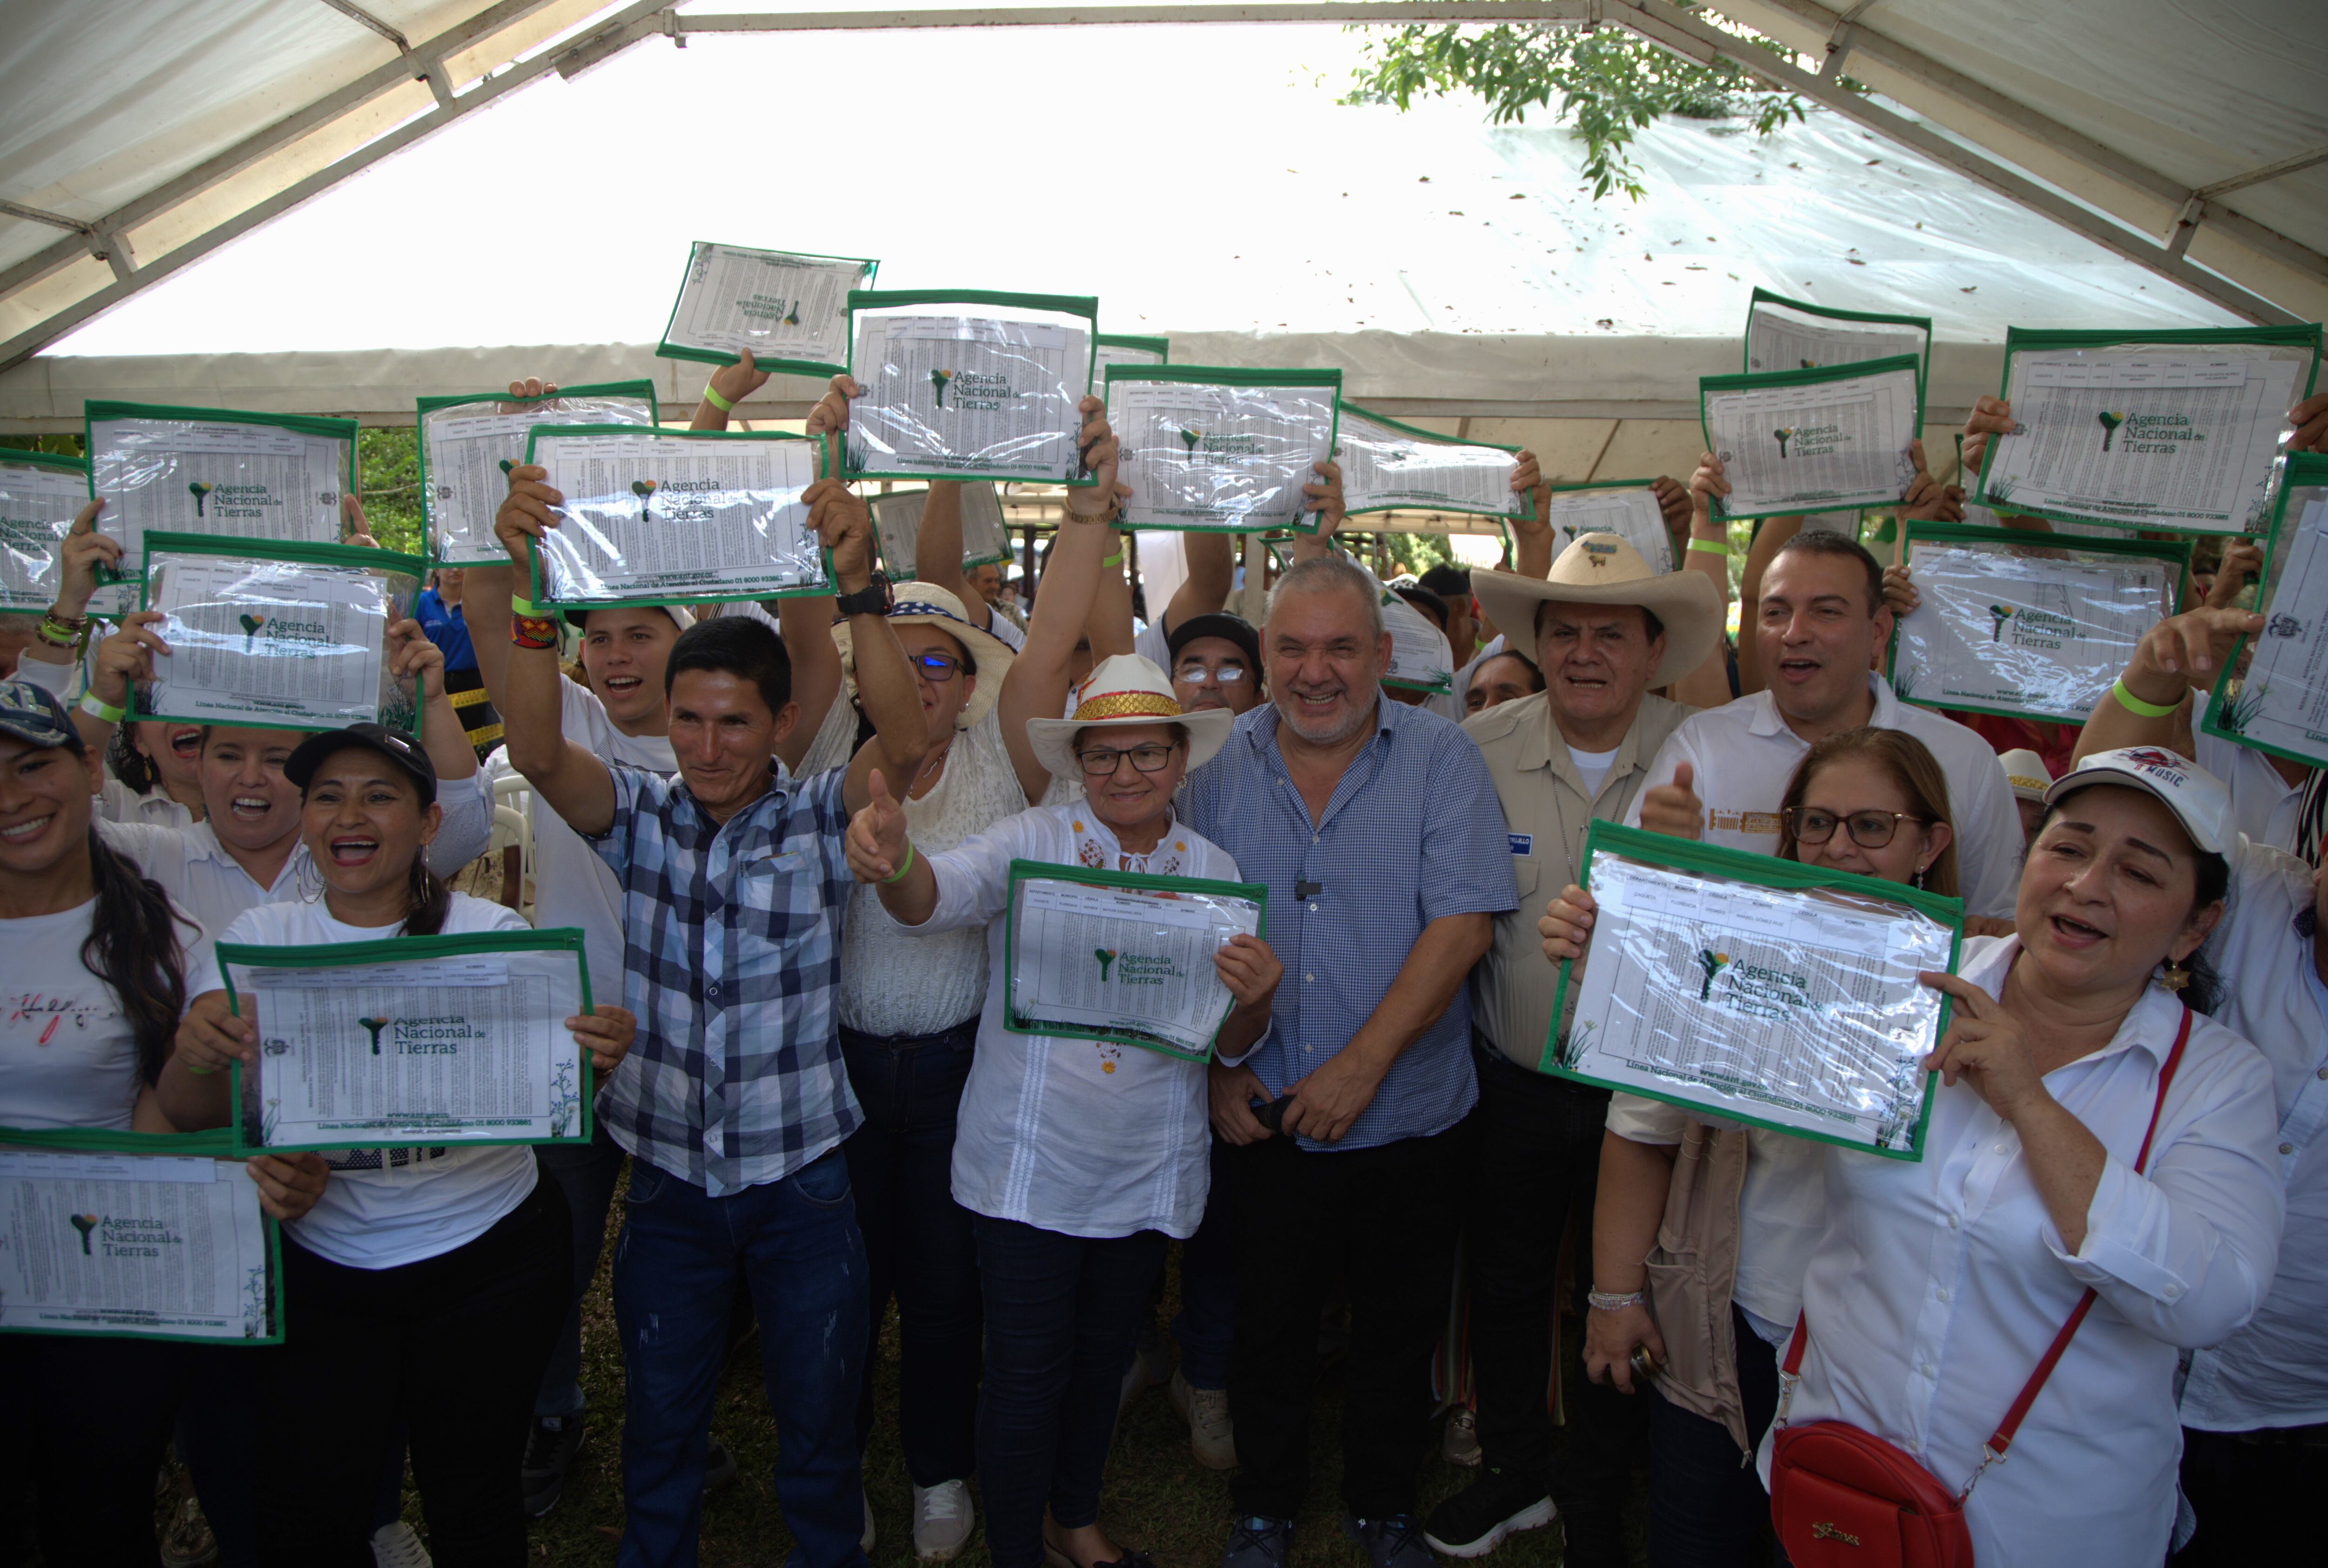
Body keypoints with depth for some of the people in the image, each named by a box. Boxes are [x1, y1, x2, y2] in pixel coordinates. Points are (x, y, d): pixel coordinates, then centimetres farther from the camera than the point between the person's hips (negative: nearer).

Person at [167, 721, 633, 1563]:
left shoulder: (490, 934, -5)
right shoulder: (258, 938, 0)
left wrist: (591, 1058, -34)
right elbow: (193, 1116, -7)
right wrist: (198, 1055, -30)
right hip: (319, 1265, 2)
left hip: (485, 1263, -1)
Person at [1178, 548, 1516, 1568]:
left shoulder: (1440, 761, -8)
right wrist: (1216, 1064, -6)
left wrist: (1362, 1064, -19)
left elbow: (1463, 922, -16)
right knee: (1268, 1330, 16)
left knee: (1400, 1332, 16)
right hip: (1266, 1122, 1)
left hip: (1413, 1123, -1)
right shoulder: (1220, 769, -1)